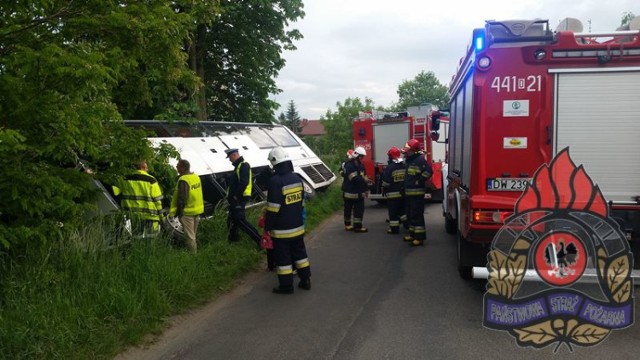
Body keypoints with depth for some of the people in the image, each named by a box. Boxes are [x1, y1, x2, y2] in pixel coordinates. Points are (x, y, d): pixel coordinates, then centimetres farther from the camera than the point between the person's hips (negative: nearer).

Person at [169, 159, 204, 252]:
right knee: (193, 235, 19)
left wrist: (179, 211, -16)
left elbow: (182, 198, -22)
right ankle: (194, 252, 26)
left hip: (187, 212, -9)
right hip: (197, 210, 9)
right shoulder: (196, 177, 7)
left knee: (189, 236, -1)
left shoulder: (183, 180, -20)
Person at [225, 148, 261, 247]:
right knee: (232, 220, 17)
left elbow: (244, 183, -26)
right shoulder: (238, 165, 18)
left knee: (240, 220, -13)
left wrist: (236, 196, -22)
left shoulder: (243, 165, -15)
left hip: (239, 198, -11)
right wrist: (230, 195, 13)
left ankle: (259, 239, -13)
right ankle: (232, 240, 29)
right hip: (236, 199, 11)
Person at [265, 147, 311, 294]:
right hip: (297, 226, 7)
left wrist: (268, 226, -10)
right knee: (299, 252, 18)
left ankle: (286, 285, 11)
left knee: (283, 257, 4)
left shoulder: (275, 181, -20)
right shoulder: (297, 179, 3)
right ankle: (305, 280, 25)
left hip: (281, 229, -7)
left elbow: (273, 208, -20)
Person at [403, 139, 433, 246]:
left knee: (417, 214, -10)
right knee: (410, 214, 16)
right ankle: (413, 234, 26)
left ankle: (419, 237, -7)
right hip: (409, 192, 10)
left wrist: (419, 181, -20)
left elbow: (429, 170, -25)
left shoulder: (420, 159, -14)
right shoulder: (409, 159, 17)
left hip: (417, 192, -10)